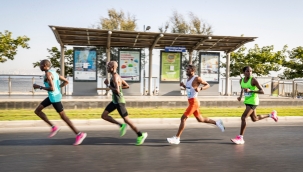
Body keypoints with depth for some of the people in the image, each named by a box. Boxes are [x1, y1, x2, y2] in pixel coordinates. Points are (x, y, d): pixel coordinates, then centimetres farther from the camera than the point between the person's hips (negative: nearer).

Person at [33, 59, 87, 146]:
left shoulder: (48, 74, -17)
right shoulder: (53, 72, 10)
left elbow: (52, 88, -26)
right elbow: (66, 81, 12)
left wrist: (40, 87, -15)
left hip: (54, 97, -10)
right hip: (52, 97, 10)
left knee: (63, 116, -4)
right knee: (37, 111, 14)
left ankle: (79, 134, 0)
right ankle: (54, 127, 13)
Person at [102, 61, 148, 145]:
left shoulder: (115, 77, -20)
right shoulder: (116, 76, 10)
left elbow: (117, 91, -31)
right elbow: (127, 86, 15)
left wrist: (108, 85, -18)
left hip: (119, 101, -10)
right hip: (115, 101, 10)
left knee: (126, 120, -1)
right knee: (104, 116, 8)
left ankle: (141, 135, 10)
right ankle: (121, 125, 12)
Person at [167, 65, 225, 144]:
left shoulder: (197, 78, -12)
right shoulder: (188, 79, 13)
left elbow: (207, 85, -8)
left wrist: (200, 88, -24)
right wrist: (183, 85, 6)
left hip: (194, 102, -10)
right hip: (191, 102, 10)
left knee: (183, 118, -13)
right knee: (200, 119, 19)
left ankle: (177, 138, -9)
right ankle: (217, 122, 34)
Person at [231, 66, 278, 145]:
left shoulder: (253, 80, -17)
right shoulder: (241, 80, 2)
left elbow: (262, 91, -18)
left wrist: (250, 90, -29)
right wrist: (240, 96, 7)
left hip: (253, 101, -8)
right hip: (247, 101, 8)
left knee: (243, 117, -16)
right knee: (254, 119, 22)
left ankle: (240, 138, -7)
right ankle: (271, 115, 45)